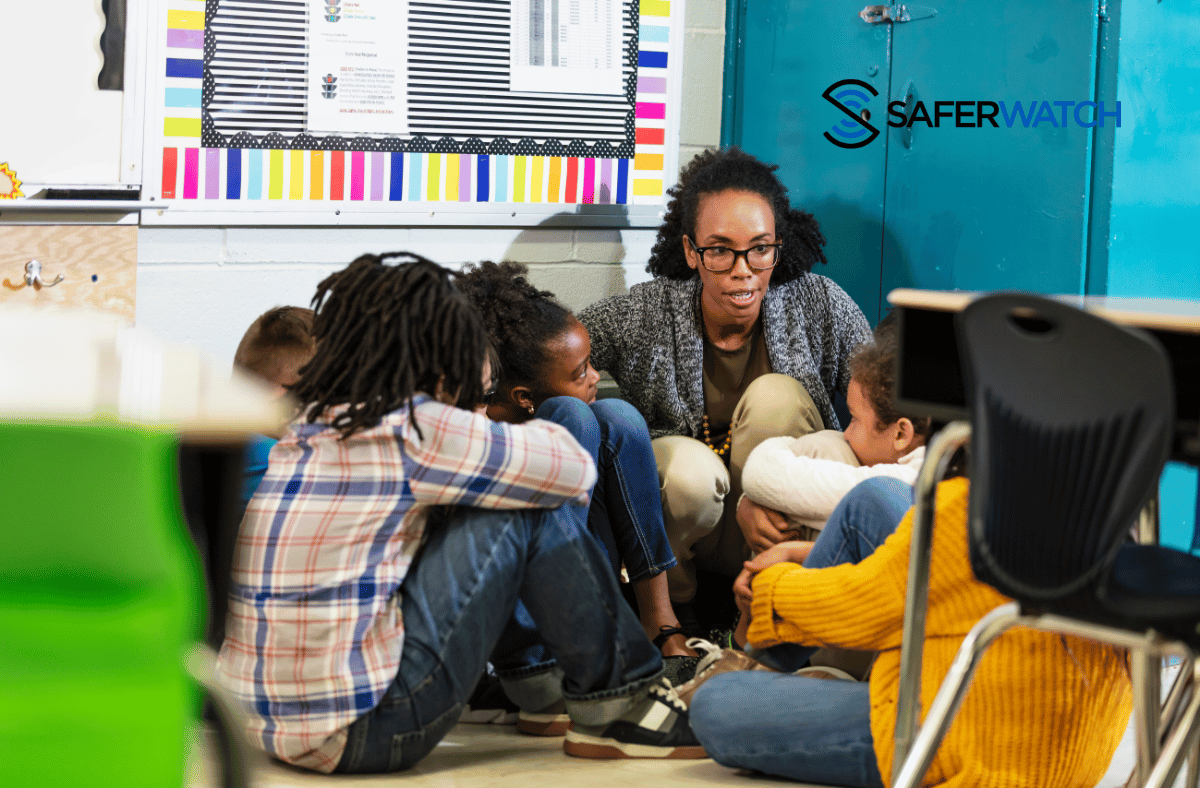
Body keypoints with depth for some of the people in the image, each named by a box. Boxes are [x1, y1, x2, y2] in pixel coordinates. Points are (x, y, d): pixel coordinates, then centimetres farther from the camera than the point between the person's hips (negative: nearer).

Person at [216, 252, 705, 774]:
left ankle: (537, 674, 32)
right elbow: (574, 470, -2)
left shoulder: (311, 428, 11)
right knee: (533, 515, -3)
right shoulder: (413, 431, -12)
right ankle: (618, 707, 8)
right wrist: (524, 436, 18)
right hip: (359, 731, -9)